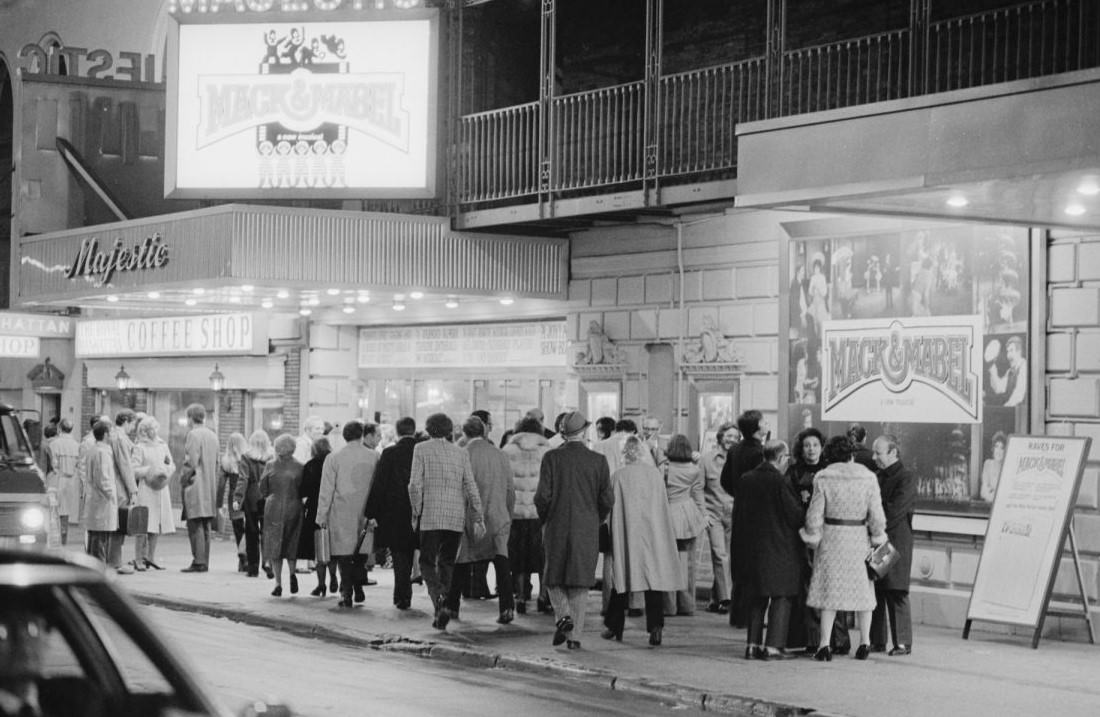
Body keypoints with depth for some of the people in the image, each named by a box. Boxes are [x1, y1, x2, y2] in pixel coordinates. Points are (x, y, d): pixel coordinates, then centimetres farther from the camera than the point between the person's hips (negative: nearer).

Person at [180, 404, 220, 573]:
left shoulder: (193, 434, -11)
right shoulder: (213, 435, 12)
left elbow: (193, 461, -17)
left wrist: (186, 476, -3)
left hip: (196, 483, -8)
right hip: (210, 485, 8)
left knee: (195, 525, -7)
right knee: (205, 526, 11)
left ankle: (199, 561, -10)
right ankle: (204, 562, 12)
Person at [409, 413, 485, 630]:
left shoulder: (421, 449, 0)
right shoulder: (461, 453, 8)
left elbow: (415, 484, -7)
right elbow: (471, 488, 4)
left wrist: (416, 513, 3)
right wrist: (478, 519, 6)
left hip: (431, 516, -3)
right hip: (456, 517, 3)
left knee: (427, 563, 2)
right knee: (447, 563, 13)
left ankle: (439, 598, -23)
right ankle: (441, 612, 11)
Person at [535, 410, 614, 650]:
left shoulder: (552, 458, -6)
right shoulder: (598, 461, -2)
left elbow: (543, 495, -9)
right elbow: (607, 499, -3)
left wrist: (545, 519, 8)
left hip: (557, 529, -1)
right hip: (587, 531, 1)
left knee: (554, 579, 14)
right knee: (580, 584, 8)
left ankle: (563, 616, -10)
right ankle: (574, 635, 6)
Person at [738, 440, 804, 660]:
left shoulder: (746, 480, 3)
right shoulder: (780, 482, -15)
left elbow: (741, 509, 9)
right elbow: (795, 515, -12)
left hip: (754, 546, 6)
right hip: (781, 548, -6)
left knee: (757, 599, 14)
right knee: (781, 598, 2)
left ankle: (753, 645, 13)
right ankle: (773, 646, -1)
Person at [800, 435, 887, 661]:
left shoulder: (823, 478, -6)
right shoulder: (868, 478, -3)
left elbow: (815, 513, -5)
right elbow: (876, 514, -2)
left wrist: (812, 537, 6)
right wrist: (878, 537, 9)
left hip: (831, 537, -1)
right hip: (859, 539, 1)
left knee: (829, 588, 4)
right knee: (862, 589, 13)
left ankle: (824, 644, -3)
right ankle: (865, 642, 18)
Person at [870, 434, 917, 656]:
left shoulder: (907, 478, -6)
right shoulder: (878, 477, 17)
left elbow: (894, 510, -14)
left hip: (896, 542, -7)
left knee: (896, 595, -5)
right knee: (875, 593, 6)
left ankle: (903, 642, 1)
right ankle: (877, 641, 11)